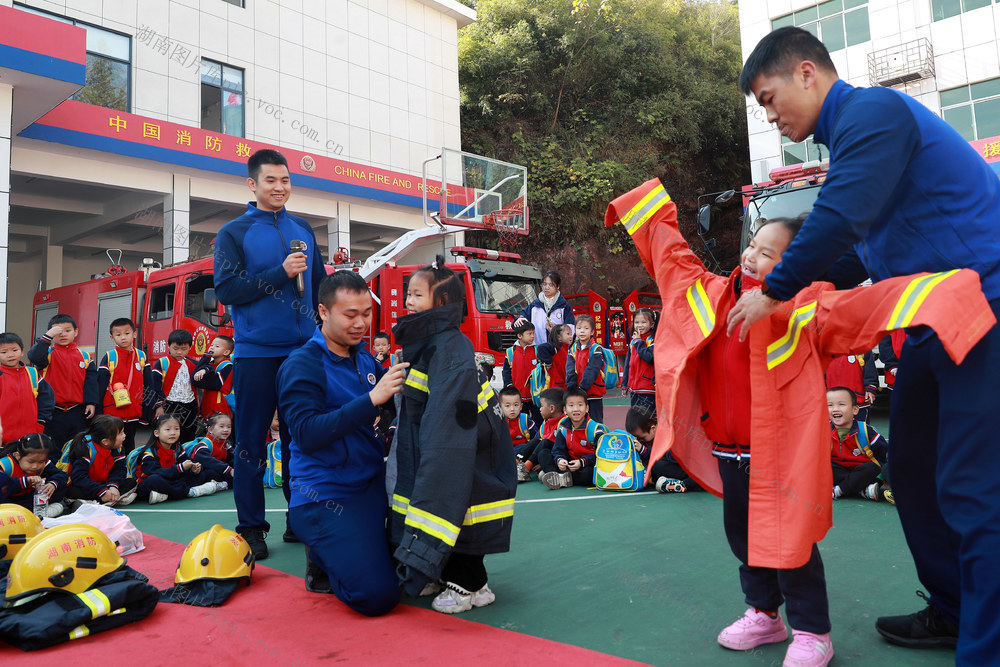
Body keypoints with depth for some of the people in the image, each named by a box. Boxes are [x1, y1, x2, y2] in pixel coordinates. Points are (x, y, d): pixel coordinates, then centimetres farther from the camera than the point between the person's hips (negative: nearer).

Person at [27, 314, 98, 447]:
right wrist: (47, 336, -23)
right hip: (54, 412, -2)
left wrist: (91, 402, -3)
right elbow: (34, 357, -22)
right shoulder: (48, 353, 1)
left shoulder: (84, 356, 8)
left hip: (78, 411, 2)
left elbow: (91, 380, 5)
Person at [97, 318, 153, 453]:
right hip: (112, 413, -3)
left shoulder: (142, 356, 5)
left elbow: (149, 386, 7)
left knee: (129, 447, 15)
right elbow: (100, 386, -2)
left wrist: (147, 411, 4)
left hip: (134, 414, 3)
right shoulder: (109, 357, -3)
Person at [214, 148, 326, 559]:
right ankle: (251, 528, 11)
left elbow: (320, 285, 17)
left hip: (303, 349, 4)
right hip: (256, 352, -3)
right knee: (251, 438, 2)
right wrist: (280, 273, -16)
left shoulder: (303, 229, 13)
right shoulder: (234, 232, 2)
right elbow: (226, 290, -8)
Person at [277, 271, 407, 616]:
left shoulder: (364, 358, 8)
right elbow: (306, 435, -24)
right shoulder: (301, 365, -13)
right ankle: (321, 560, 13)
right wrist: (371, 400, -30)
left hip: (373, 482, 7)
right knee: (377, 596, -15)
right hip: (326, 496, -7)